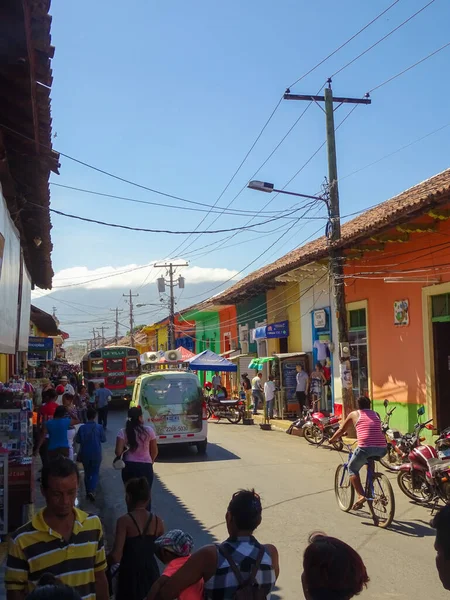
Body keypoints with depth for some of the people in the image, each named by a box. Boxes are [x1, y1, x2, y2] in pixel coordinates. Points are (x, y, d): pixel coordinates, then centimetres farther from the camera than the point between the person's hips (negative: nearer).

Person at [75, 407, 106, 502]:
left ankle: (88, 492, 22)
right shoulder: (99, 427, -11)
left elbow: (77, 440, -4)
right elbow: (103, 439, -3)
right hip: (96, 454, -1)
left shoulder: (82, 428, -10)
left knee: (87, 473, 17)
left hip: (85, 454, 1)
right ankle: (92, 491, -14)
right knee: (95, 473, 7)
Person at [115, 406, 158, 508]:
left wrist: (126, 449, 8)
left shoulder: (123, 432, -7)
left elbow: (118, 452, -14)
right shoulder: (149, 431, -7)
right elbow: (155, 451, 1)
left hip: (129, 467, 1)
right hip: (145, 466, -1)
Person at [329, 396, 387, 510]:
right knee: (370, 462, 36)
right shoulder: (376, 414, 23)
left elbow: (341, 430, 22)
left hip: (365, 448, -4)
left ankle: (361, 496, -2)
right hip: (382, 449, 4)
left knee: (352, 469, 17)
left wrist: (331, 440, 39)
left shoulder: (354, 414, 15)